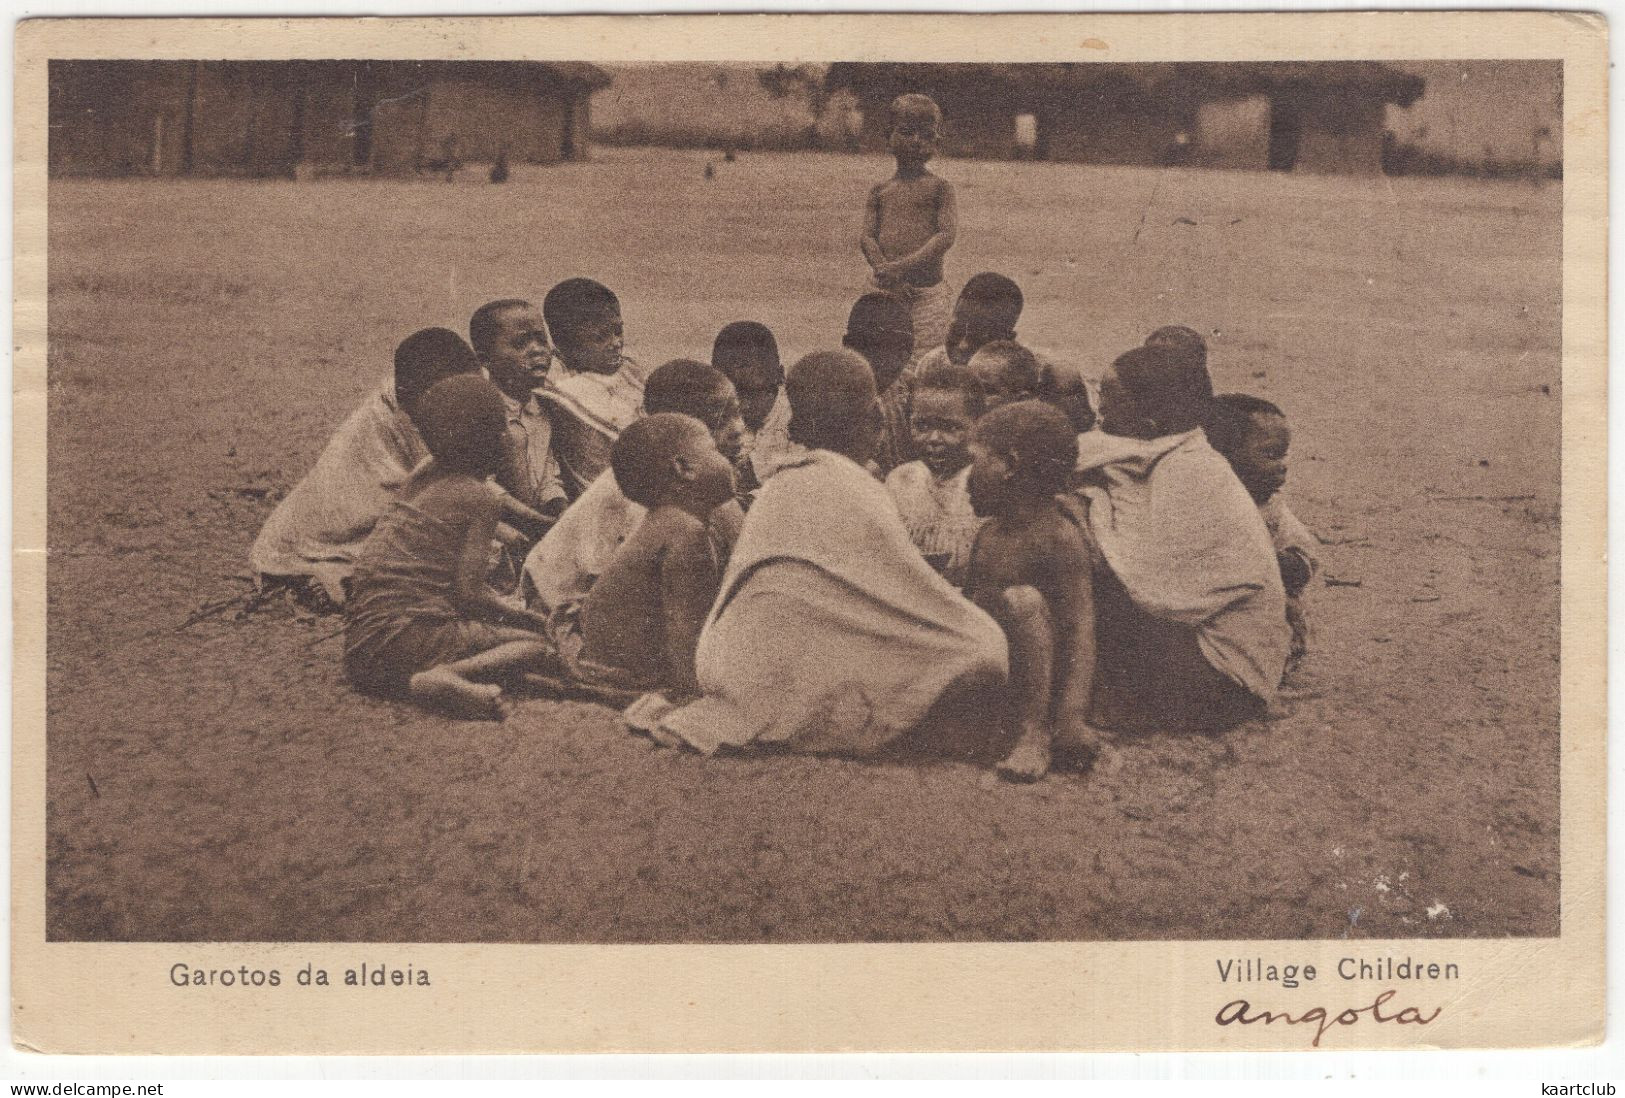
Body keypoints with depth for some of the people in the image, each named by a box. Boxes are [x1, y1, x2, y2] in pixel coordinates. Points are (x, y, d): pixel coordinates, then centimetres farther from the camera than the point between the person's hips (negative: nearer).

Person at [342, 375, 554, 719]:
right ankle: (444, 678, -26)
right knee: (535, 642, -2)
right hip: (406, 636, -7)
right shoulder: (481, 497, -5)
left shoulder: (423, 478, 18)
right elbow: (468, 592, -10)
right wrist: (522, 616, 6)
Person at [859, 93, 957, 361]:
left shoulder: (939, 187, 4)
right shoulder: (880, 190, 12)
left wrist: (902, 266, -17)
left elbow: (947, 235, -8)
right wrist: (886, 273, -14)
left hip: (927, 289, -2)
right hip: (887, 291, 2)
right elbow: (867, 238, 4)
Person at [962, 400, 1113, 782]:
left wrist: (1072, 716, -32)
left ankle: (1035, 733, -28)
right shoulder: (989, 535, 10)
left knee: (1022, 599, -32)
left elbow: (1080, 627, -22)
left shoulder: (1058, 537, -14)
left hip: (1043, 678, -7)